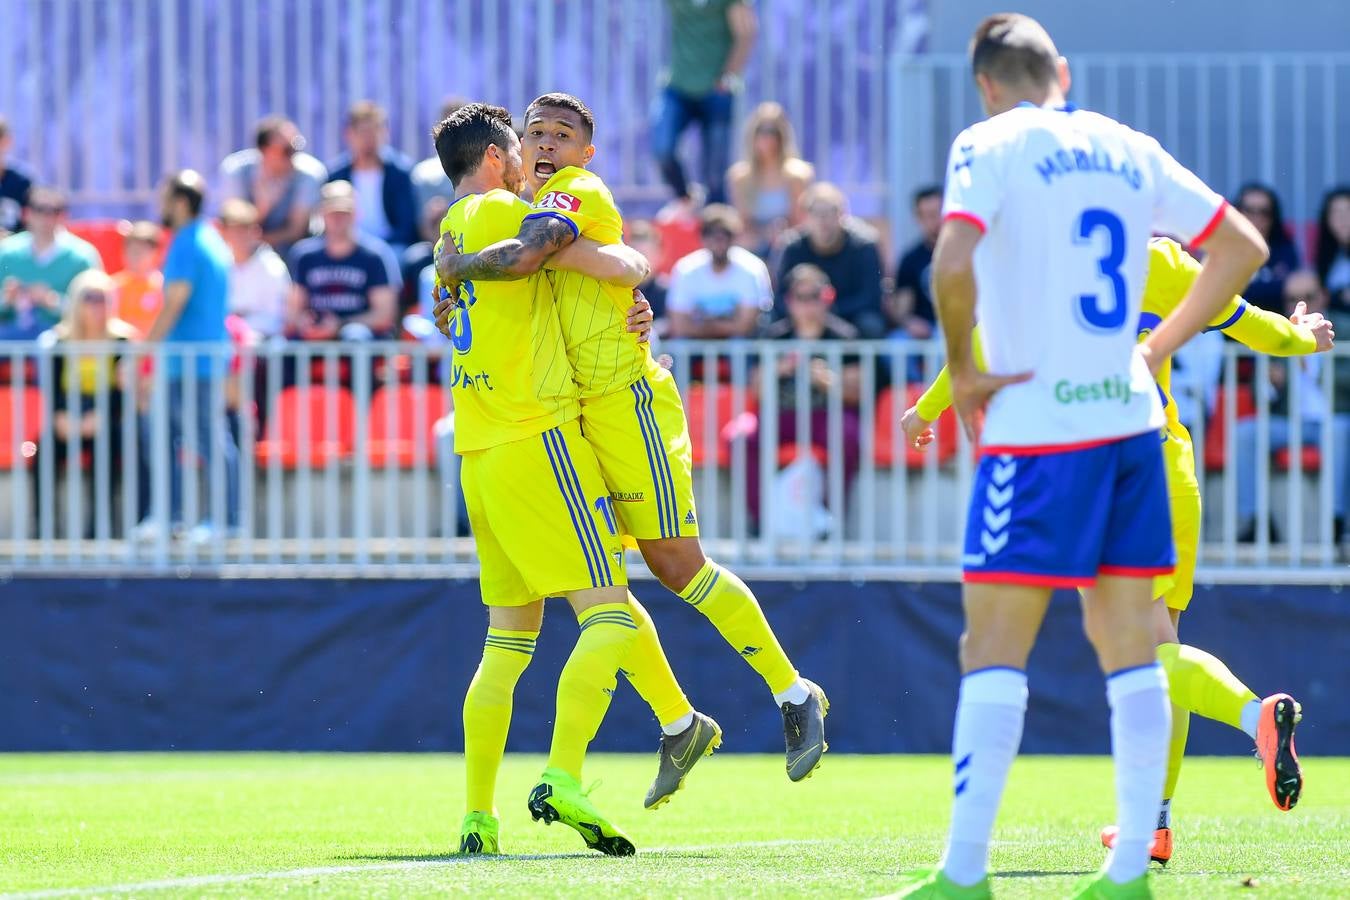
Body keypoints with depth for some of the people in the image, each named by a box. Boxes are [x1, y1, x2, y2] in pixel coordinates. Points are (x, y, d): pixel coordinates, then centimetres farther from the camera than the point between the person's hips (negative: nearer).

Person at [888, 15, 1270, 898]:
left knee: (994, 647, -4)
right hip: (1131, 420, 6)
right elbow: (1243, 245, 19)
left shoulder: (991, 145, -5)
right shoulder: (1128, 149, 13)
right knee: (1129, 644, 9)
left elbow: (953, 261, -22)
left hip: (1039, 428, -6)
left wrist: (962, 373, -8)